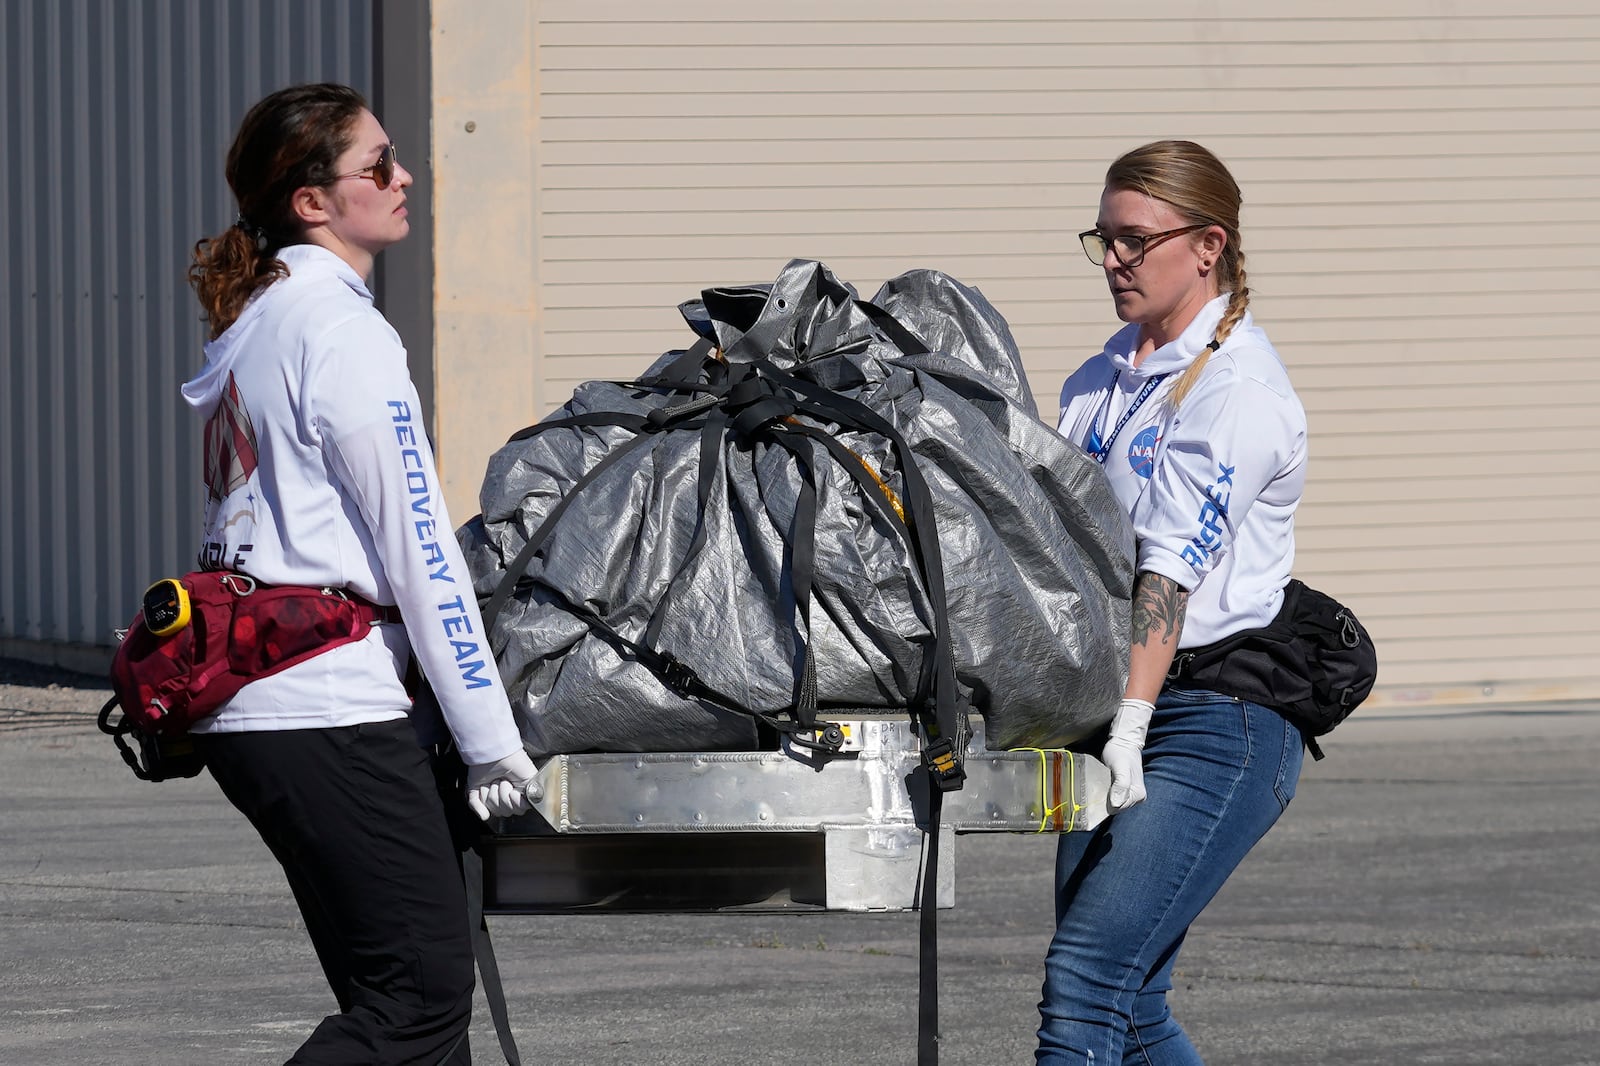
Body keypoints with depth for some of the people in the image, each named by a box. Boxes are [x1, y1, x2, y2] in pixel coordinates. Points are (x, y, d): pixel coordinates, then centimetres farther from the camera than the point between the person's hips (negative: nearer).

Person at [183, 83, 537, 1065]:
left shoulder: (256, 323, 18)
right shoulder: (339, 329, -11)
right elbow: (418, 543, -12)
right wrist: (489, 733, -10)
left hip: (247, 711, 10)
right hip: (330, 707, -10)